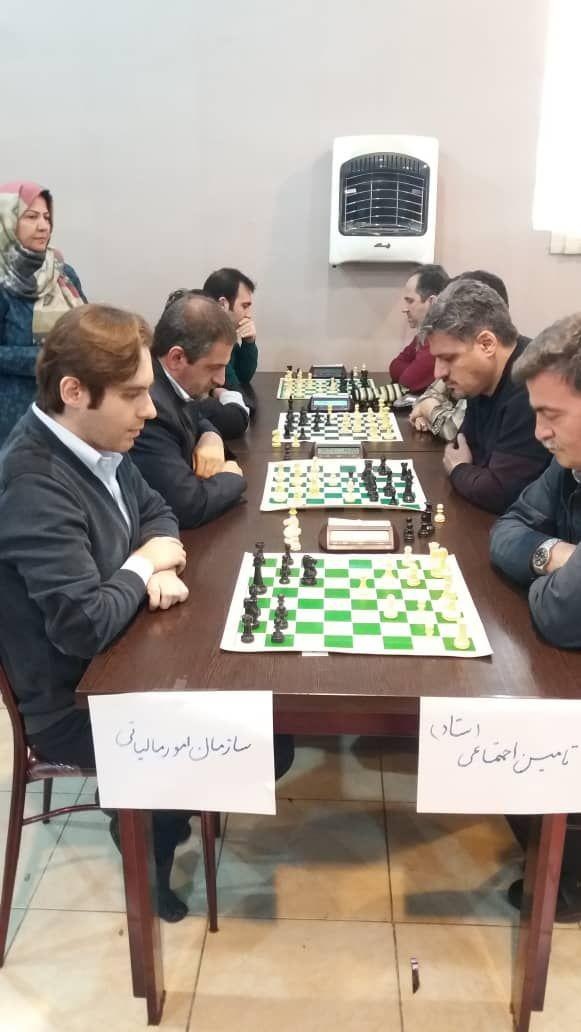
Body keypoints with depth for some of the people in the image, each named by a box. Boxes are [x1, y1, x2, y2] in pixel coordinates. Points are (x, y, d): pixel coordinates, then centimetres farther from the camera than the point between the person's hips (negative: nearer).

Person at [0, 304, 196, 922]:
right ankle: (146, 834, 23)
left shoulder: (95, 445, -4)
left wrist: (160, 563, -11)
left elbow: (157, 513, 11)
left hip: (116, 662, 8)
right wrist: (142, 567, -16)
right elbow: (85, 627, -34)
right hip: (75, 704, -8)